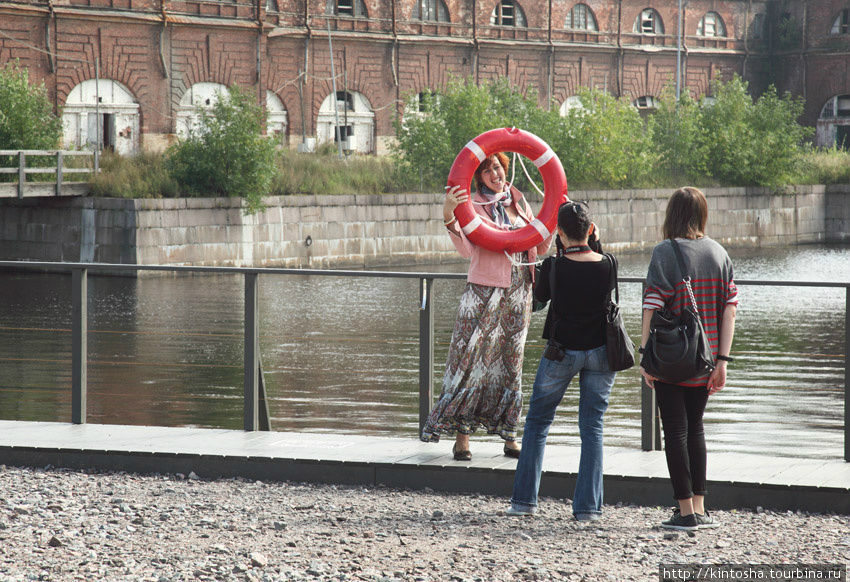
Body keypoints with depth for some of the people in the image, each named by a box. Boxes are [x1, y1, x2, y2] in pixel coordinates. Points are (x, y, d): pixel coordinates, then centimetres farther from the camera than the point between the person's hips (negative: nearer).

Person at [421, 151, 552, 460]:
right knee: (471, 357, -8)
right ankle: (462, 436, -2)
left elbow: (540, 247, 17)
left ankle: (509, 436, 13)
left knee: (511, 362, 8)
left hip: (519, 293, 5)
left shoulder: (519, 202, 13)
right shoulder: (471, 204, -3)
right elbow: (466, 249, -17)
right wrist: (449, 216, -30)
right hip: (484, 291, -5)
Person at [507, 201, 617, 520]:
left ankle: (524, 500, 13)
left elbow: (540, 296, 4)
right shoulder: (607, 265, -10)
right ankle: (588, 506, 3)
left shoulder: (553, 267, -14)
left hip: (561, 352, -2)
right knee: (592, 427, 8)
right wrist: (592, 245, 11)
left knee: (537, 421, 14)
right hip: (600, 351, 2)